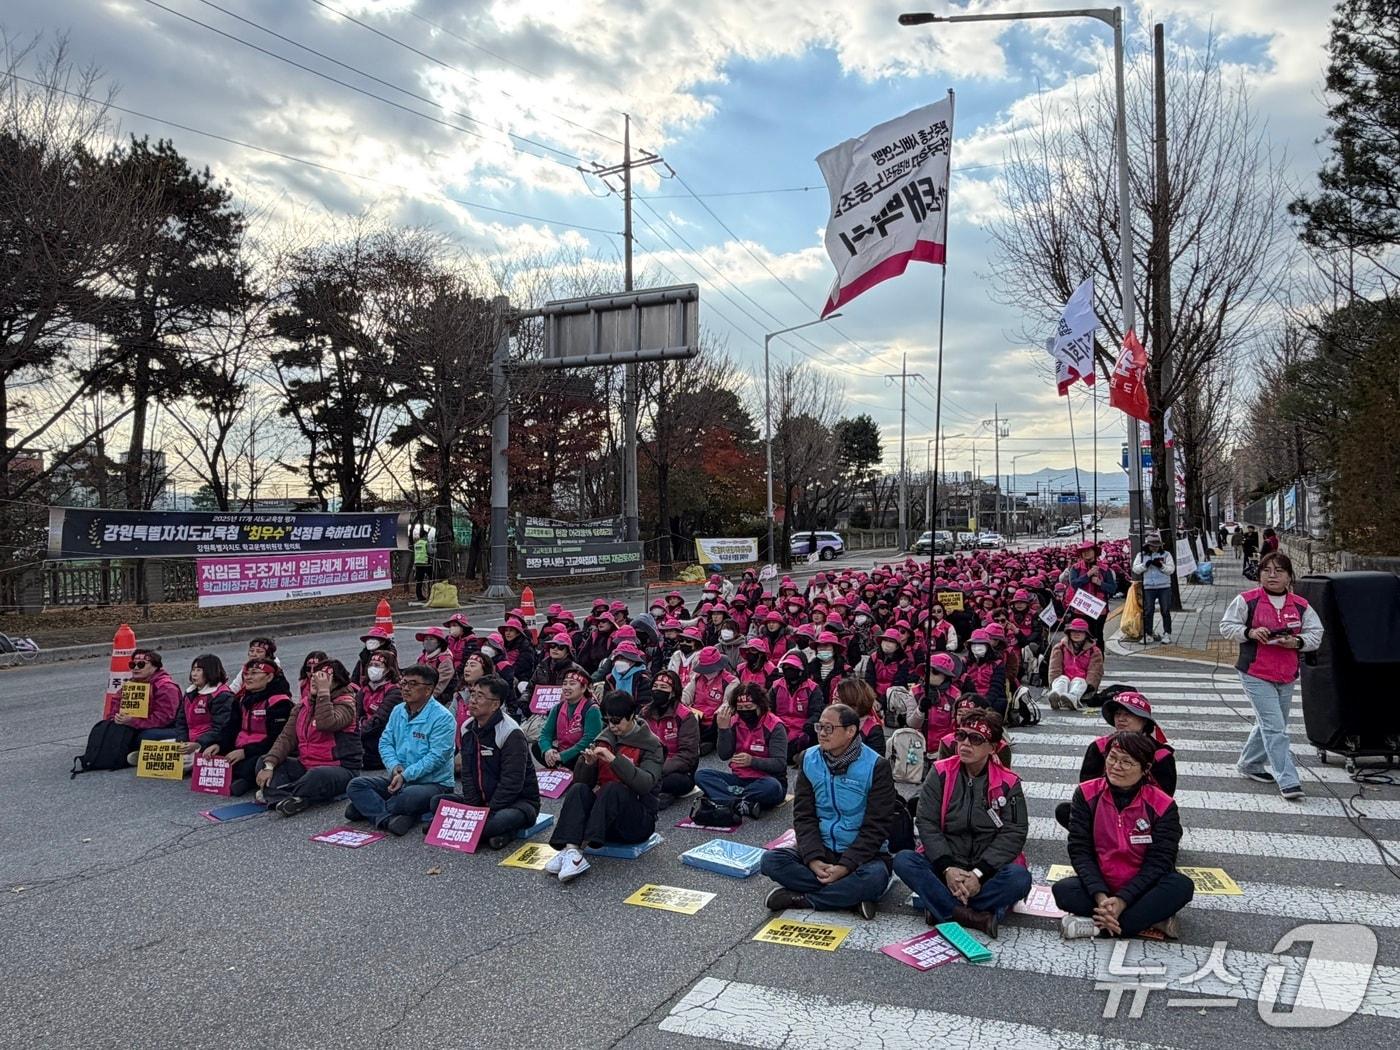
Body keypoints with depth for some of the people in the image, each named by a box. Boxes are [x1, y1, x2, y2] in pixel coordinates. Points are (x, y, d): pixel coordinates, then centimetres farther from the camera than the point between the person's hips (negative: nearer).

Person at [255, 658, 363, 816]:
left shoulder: (345, 704, -7)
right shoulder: (304, 706, 12)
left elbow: (326, 723, -28)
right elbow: (286, 737, 2)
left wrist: (323, 691, -21)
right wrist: (269, 765, -11)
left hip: (341, 769, -7)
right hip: (306, 765, 7)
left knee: (317, 776, -39)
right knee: (263, 761, -6)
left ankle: (273, 794, -18)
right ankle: (284, 800, -32)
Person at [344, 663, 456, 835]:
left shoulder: (443, 718, -14)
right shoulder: (398, 711, 10)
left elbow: (436, 757, -19)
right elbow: (385, 743, 8)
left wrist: (405, 775, -22)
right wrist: (395, 767, -11)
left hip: (432, 782, -7)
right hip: (397, 777, 7)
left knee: (407, 798, -38)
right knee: (355, 785, -10)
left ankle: (368, 807, -10)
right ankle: (389, 819, -30)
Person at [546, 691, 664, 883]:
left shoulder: (650, 744, -5)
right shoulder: (604, 739, 9)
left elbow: (646, 784, -22)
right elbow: (584, 781, 8)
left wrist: (614, 760, -28)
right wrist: (588, 764, -13)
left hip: (639, 821, -4)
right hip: (605, 819, 5)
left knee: (612, 788, -32)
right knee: (578, 789, -22)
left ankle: (578, 848, -39)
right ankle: (571, 850, -42)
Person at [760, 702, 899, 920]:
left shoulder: (875, 766, -11)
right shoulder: (810, 760, 1)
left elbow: (876, 827, -13)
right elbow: (803, 815, -2)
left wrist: (845, 866, -22)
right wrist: (813, 859, -17)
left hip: (861, 853, -3)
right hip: (820, 849, 4)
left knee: (875, 876, -36)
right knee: (770, 860, -20)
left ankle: (802, 898, -18)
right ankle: (851, 896, -20)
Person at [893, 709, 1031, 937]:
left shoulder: (1008, 783, -3)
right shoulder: (940, 773, -1)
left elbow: (1014, 833, -10)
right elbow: (927, 823, -7)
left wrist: (979, 874, -20)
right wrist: (947, 868, -21)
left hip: (987, 869, -1)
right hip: (944, 864, 1)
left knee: (1019, 878, -31)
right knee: (903, 860, -26)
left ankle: (943, 908, -24)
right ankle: (975, 916, -29)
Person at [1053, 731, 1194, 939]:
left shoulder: (1162, 806, -10)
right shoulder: (1086, 794, -7)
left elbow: (1158, 862, -14)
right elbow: (1079, 850, -10)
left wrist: (1122, 900, -26)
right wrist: (1100, 896, -25)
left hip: (1140, 888, 0)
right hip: (1099, 884, 1)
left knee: (1182, 886, -29)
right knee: (1063, 890, -28)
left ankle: (1099, 926, -28)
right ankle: (1152, 917, -23)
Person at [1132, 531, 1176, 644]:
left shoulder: (1166, 555, 7)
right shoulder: (1141, 555, 8)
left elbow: (1171, 569, -2)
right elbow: (1135, 569, 0)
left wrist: (1161, 565, -18)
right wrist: (1146, 565, -14)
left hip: (1164, 587, 0)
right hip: (1148, 587, 0)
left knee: (1166, 611, 1)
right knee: (1148, 611, 1)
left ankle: (1167, 634, 9)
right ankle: (1148, 633, 10)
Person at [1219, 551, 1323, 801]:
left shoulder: (1300, 606, 5)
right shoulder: (1247, 600, -5)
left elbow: (1316, 634, 8)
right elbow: (1226, 626, 0)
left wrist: (1297, 642, -11)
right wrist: (1250, 633, -17)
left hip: (1286, 677, 5)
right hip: (1256, 676, -5)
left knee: (1268, 725, 17)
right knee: (1275, 728, -10)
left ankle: (1249, 764, 37)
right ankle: (1287, 781, -7)